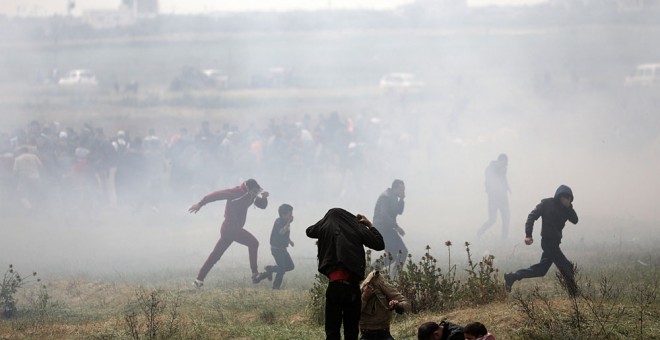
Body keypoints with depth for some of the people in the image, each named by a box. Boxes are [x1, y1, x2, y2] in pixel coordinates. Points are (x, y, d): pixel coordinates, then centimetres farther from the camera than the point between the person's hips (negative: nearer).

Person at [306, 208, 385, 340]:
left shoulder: (326, 227, 9)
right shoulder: (357, 228, 8)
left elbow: (309, 231, 30)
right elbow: (379, 244, 12)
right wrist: (370, 225, 22)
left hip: (335, 285, -1)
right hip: (353, 286, 1)